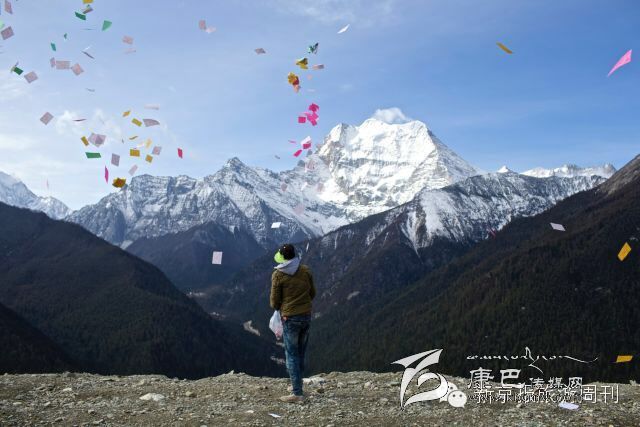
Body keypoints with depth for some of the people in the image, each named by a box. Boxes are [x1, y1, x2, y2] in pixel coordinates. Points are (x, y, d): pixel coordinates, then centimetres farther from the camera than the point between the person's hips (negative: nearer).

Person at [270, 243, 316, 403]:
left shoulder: (278, 274, -11)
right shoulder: (305, 270, 1)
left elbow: (274, 302, -6)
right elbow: (312, 293, 10)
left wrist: (278, 307, 16)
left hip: (290, 318, -5)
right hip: (307, 316, 5)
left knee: (292, 355, 2)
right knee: (301, 354, 17)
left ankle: (297, 393, 1)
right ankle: (297, 385, 29)